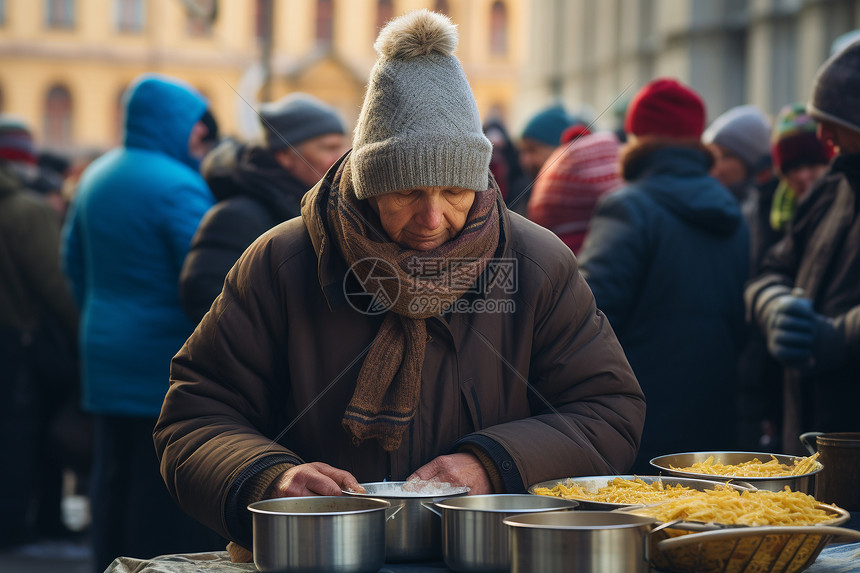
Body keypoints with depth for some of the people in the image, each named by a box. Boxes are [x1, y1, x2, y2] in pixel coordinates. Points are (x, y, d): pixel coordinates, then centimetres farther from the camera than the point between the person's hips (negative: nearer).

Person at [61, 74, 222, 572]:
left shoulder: (97, 177, 11)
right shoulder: (178, 186, -15)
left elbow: (74, 260, 20)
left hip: (106, 358, 8)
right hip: (171, 363, -8)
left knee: (115, 480, 14)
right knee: (171, 494, -3)